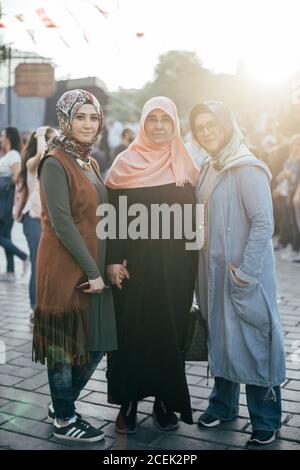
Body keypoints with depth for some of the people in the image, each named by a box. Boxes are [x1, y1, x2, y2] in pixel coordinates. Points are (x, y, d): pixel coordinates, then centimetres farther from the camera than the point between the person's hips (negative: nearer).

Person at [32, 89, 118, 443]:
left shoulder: (89, 163, 13)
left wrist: (110, 262, 7)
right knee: (65, 345, 5)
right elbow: (62, 223, -18)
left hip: (91, 269, 8)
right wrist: (92, 270, -16)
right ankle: (64, 421, 23)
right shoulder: (55, 163, -13)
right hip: (65, 270, -8)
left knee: (94, 345, 14)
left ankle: (61, 405, 33)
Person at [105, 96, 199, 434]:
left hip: (175, 264, 2)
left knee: (169, 330, 6)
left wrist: (192, 265, 4)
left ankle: (165, 400, 19)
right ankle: (128, 401, 14)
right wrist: (113, 260, -11)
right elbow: (114, 214, -3)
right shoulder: (125, 163, 0)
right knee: (131, 330, 2)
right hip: (136, 262, -2)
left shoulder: (184, 166, 7)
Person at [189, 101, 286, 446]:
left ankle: (265, 421, 16)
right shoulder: (208, 168, 10)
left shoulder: (247, 169, -13)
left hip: (244, 274, -7)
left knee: (253, 342, 2)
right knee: (219, 338, 16)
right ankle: (223, 404, 32)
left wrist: (246, 272, -19)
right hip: (214, 273, 7)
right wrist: (201, 270, 9)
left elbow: (263, 223, -17)